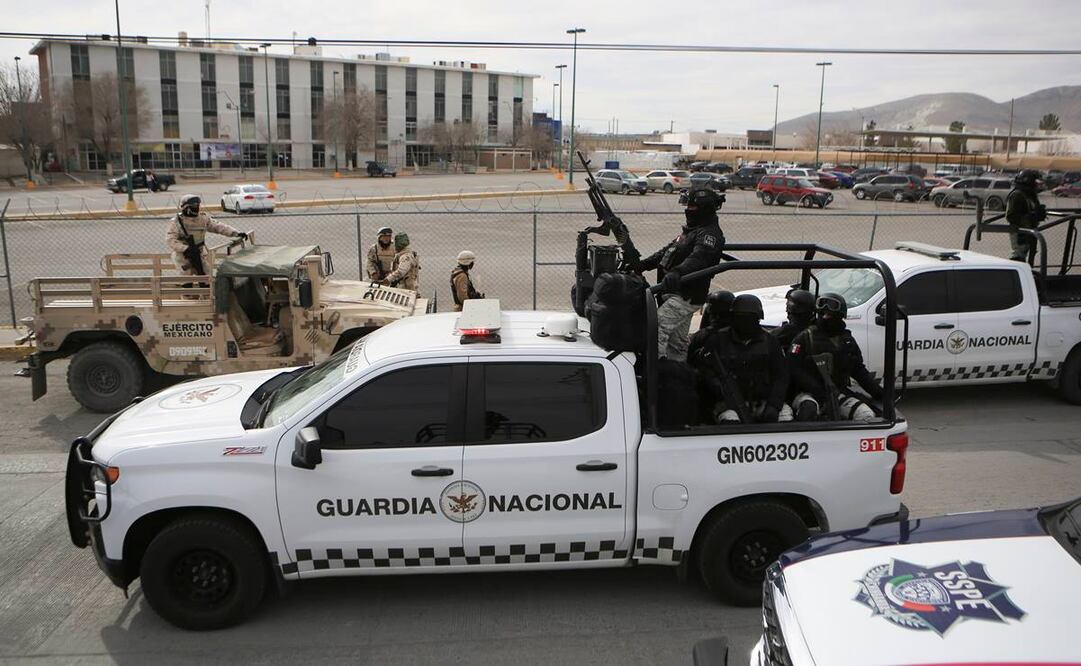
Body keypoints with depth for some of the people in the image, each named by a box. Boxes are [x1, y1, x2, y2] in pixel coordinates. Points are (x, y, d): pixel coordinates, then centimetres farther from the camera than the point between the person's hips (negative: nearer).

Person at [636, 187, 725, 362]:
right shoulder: (691, 230, 19)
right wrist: (642, 264, 16)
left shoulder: (710, 234, -14)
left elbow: (698, 258, -34)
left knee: (656, 328, -21)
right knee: (677, 341, 17)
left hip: (686, 297, -10)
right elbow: (667, 251, 24)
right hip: (675, 292, 10)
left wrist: (677, 273, -51)